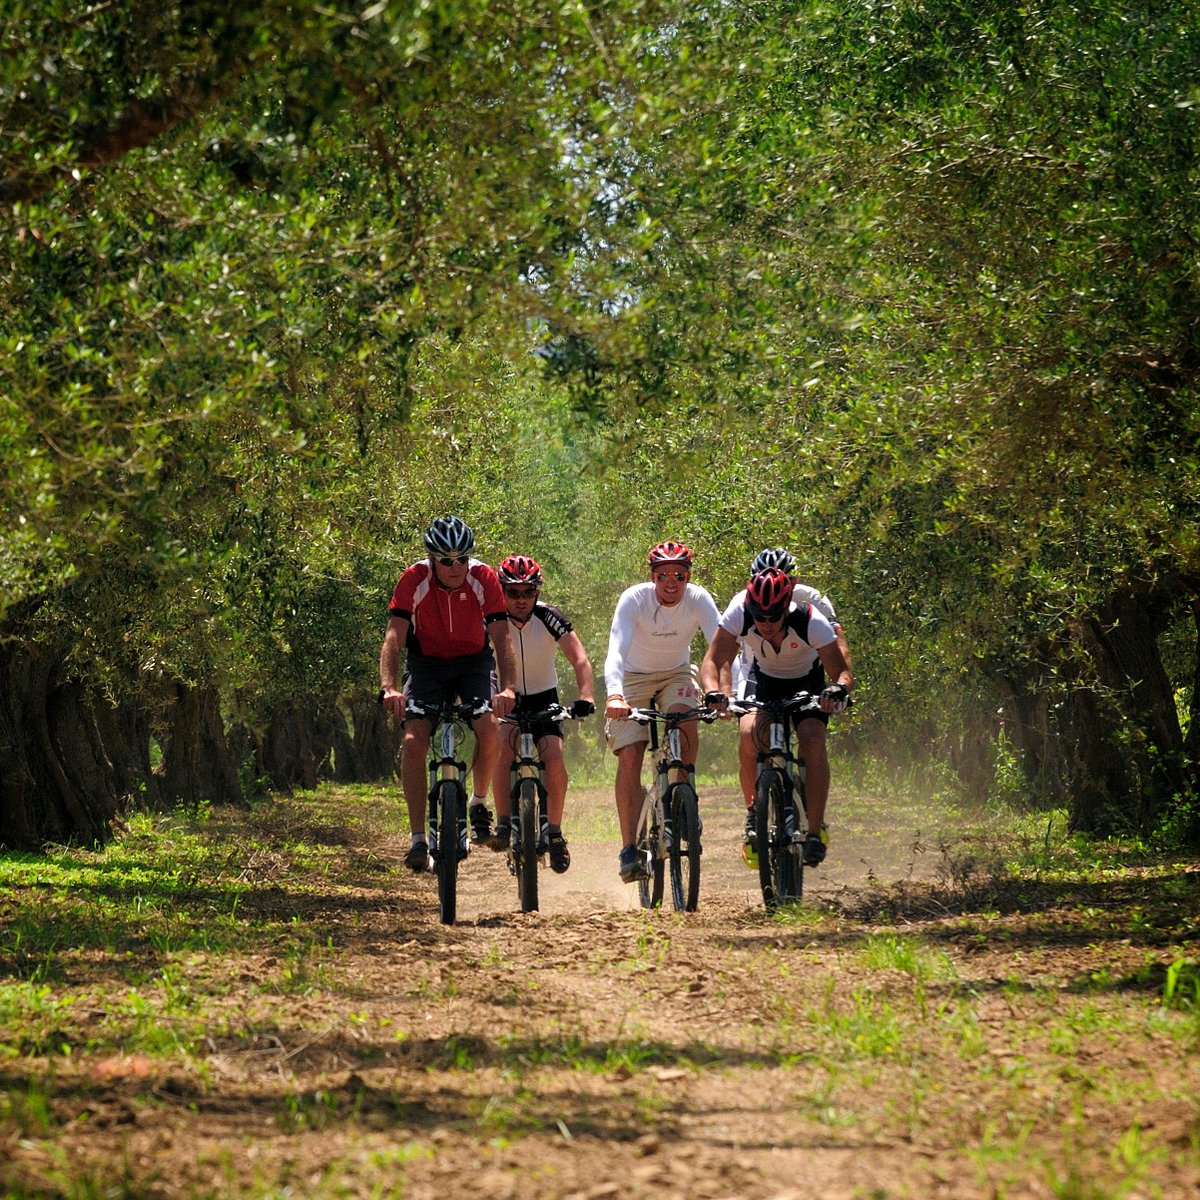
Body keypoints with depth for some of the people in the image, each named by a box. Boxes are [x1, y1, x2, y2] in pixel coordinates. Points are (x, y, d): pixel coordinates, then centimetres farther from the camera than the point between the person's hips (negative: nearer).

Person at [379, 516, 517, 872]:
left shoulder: (484, 579, -21)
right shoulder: (414, 580, -22)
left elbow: (501, 639, -25)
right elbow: (394, 638, -26)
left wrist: (507, 688, -41)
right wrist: (389, 687, -42)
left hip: (473, 662, 0)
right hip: (427, 662, 0)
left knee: (488, 728, -26)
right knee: (414, 741, -20)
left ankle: (479, 802, 2)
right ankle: (418, 839, -14)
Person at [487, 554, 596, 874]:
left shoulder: (549, 618, -19)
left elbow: (580, 659, -27)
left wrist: (585, 697, -43)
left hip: (544, 698, 0)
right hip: (506, 700, 0)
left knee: (553, 757, -21)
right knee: (504, 747, -29)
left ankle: (555, 833, -6)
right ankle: (504, 824, -20)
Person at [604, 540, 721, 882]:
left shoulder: (698, 600, -22)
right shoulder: (634, 599, -27)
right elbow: (616, 650, -39)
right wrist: (614, 695, -56)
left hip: (676, 674, 1)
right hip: (634, 676, -1)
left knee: (685, 722, -30)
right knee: (630, 756, -16)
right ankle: (629, 848, -11)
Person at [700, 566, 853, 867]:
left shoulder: (810, 620, -33)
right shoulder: (739, 613, -30)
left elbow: (842, 670, -30)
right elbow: (712, 661, -27)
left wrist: (839, 688, -53)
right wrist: (713, 692, -48)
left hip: (807, 681, -1)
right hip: (764, 678, 1)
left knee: (812, 740, -28)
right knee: (749, 734, -27)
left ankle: (815, 831, -21)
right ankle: (754, 810, -4)